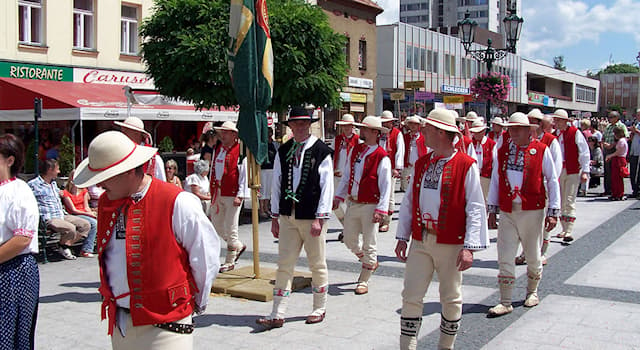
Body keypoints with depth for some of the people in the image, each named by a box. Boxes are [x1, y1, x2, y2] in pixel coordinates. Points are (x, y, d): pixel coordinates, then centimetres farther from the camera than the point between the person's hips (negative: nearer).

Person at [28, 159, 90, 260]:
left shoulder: (54, 183, 21)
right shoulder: (33, 184, -6)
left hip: (61, 216, 9)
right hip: (48, 219, -9)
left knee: (85, 225, -3)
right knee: (70, 228, -32)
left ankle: (66, 244, -3)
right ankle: (62, 247, -3)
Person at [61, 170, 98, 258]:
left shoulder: (84, 191, 15)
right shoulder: (66, 193, -3)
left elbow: (86, 207, 11)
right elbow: (73, 210, -7)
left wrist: (92, 213, -11)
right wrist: (88, 214, -15)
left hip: (85, 213, 5)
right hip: (73, 216, -5)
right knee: (94, 223, -29)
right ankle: (86, 250, -25)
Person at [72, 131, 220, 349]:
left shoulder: (177, 204, -15)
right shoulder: (105, 203, 7)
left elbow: (206, 257, -6)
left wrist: (197, 304, 4)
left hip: (162, 325, -6)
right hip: (119, 324, 6)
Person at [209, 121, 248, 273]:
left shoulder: (241, 151, -9)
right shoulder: (217, 149, 12)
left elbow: (245, 175, -11)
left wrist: (239, 196, -16)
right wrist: (212, 191, 16)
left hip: (232, 194, -7)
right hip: (218, 193, 7)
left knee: (230, 228, -2)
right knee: (217, 226, 12)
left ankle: (230, 261, 11)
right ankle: (238, 246, 33)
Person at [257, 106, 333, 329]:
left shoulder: (321, 151, -6)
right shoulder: (283, 151, 7)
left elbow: (327, 187, -8)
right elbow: (276, 184, 11)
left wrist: (319, 218, -13)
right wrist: (275, 216, 8)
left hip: (312, 218, -4)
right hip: (288, 216, 4)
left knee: (317, 265, 9)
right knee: (284, 265, 4)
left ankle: (319, 309, 25)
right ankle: (277, 315, 8)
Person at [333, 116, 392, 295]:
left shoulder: (382, 157, -11)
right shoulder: (355, 150, 9)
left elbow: (386, 186, -13)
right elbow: (347, 176, 16)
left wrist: (381, 210, -19)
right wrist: (338, 196, 10)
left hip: (370, 206, -7)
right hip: (352, 204, 7)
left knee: (369, 245, 2)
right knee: (350, 240, 14)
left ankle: (364, 281, 14)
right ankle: (370, 263, 39)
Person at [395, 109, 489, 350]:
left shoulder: (466, 165, -8)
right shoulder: (421, 163, 9)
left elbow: (476, 209, -10)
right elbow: (409, 201, 13)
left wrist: (469, 247, -16)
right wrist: (402, 237, 10)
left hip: (450, 244, -4)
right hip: (420, 242, 4)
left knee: (451, 299, 9)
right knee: (411, 296, 1)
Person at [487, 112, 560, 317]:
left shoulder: (541, 151, -2)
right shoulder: (502, 151, 6)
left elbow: (552, 181, 1)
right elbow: (495, 181, 12)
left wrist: (553, 212, -3)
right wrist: (492, 210, 9)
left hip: (532, 212, -2)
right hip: (507, 213, 2)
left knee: (533, 256, 12)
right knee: (505, 258, -2)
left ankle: (532, 292, 35)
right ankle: (505, 302, 5)